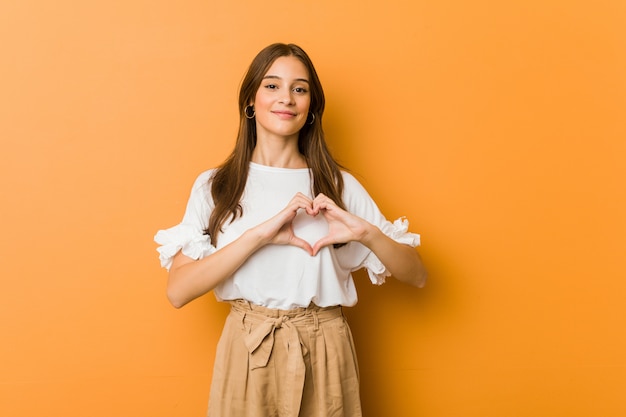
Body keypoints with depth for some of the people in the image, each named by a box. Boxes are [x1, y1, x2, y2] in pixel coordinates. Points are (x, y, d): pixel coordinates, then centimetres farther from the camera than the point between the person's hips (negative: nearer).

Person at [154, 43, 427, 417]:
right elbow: (179, 291, -12)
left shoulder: (338, 185, 0)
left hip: (323, 355, 1)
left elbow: (416, 275, 0)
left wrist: (365, 232, -18)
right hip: (246, 354, 0)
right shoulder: (214, 187, 0)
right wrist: (260, 235, -21)